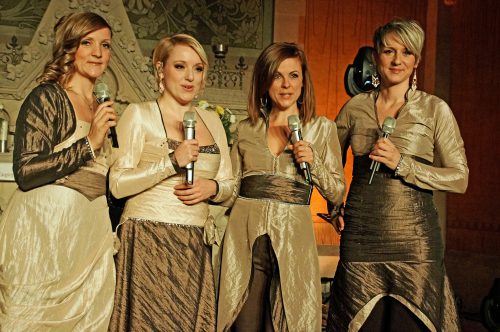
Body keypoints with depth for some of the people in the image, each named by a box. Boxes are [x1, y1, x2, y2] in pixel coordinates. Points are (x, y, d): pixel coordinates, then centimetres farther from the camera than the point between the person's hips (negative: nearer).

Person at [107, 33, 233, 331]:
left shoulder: (212, 120, 14)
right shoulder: (140, 114, 0)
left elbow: (229, 184, 18)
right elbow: (117, 183, -8)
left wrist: (212, 188, -4)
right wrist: (172, 162, -17)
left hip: (195, 247, 4)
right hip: (147, 242, -4)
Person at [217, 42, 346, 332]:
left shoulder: (322, 128, 6)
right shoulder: (246, 129, 11)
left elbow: (337, 194, 6)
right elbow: (231, 187, 14)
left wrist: (313, 163, -9)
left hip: (292, 240, -1)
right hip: (245, 239, 1)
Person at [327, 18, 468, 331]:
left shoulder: (435, 109, 0)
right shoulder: (355, 107, 8)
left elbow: (460, 178, -4)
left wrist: (402, 164, -14)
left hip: (414, 236, -2)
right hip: (361, 235, 2)